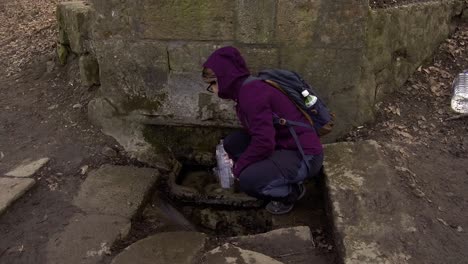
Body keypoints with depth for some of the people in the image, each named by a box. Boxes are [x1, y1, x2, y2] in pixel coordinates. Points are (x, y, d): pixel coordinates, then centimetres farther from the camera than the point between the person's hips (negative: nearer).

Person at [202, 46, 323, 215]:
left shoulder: (251, 93, -22)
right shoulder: (246, 89, 10)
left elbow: (264, 143, -27)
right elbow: (256, 133, 18)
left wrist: (239, 167, -13)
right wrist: (240, 163, 12)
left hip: (304, 155, -10)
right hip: (283, 145, 10)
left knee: (248, 180, -27)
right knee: (232, 143, 3)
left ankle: (292, 191, 3)